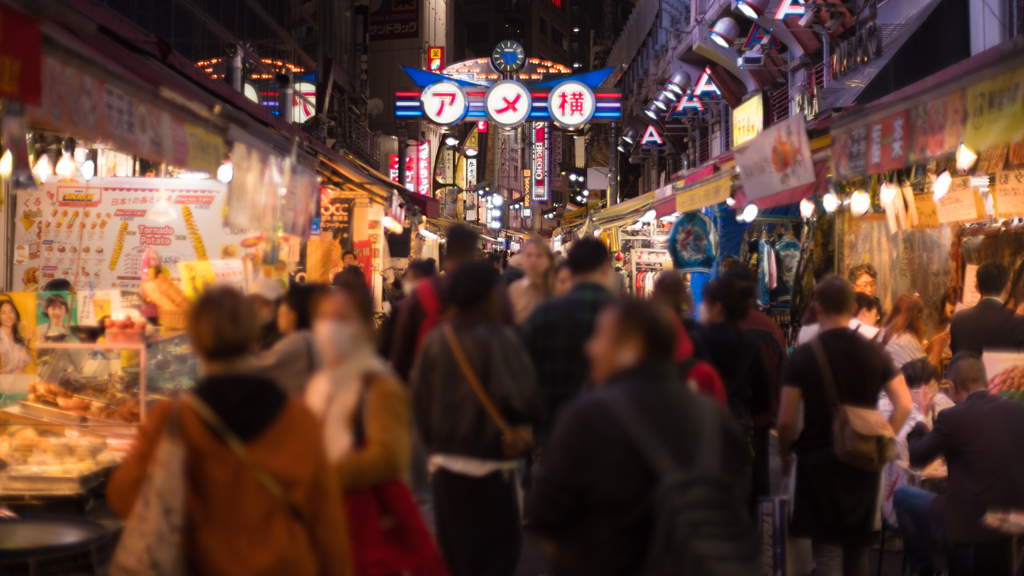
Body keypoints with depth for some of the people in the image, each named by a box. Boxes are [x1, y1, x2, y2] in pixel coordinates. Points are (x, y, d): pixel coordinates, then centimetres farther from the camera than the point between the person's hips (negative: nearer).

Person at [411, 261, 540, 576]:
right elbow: (525, 402, -20)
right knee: (499, 550, 7)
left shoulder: (436, 340, -2)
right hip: (490, 464, -5)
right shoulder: (499, 340, -17)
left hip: (445, 461, 5)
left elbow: (421, 400, 3)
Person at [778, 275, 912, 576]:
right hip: (864, 463, 4)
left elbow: (786, 420, -11)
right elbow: (904, 406, -2)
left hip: (819, 463, -4)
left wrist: (786, 455, 6)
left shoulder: (802, 356, -11)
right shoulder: (875, 352, -1)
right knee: (857, 547, 17)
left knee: (828, 550, 0)